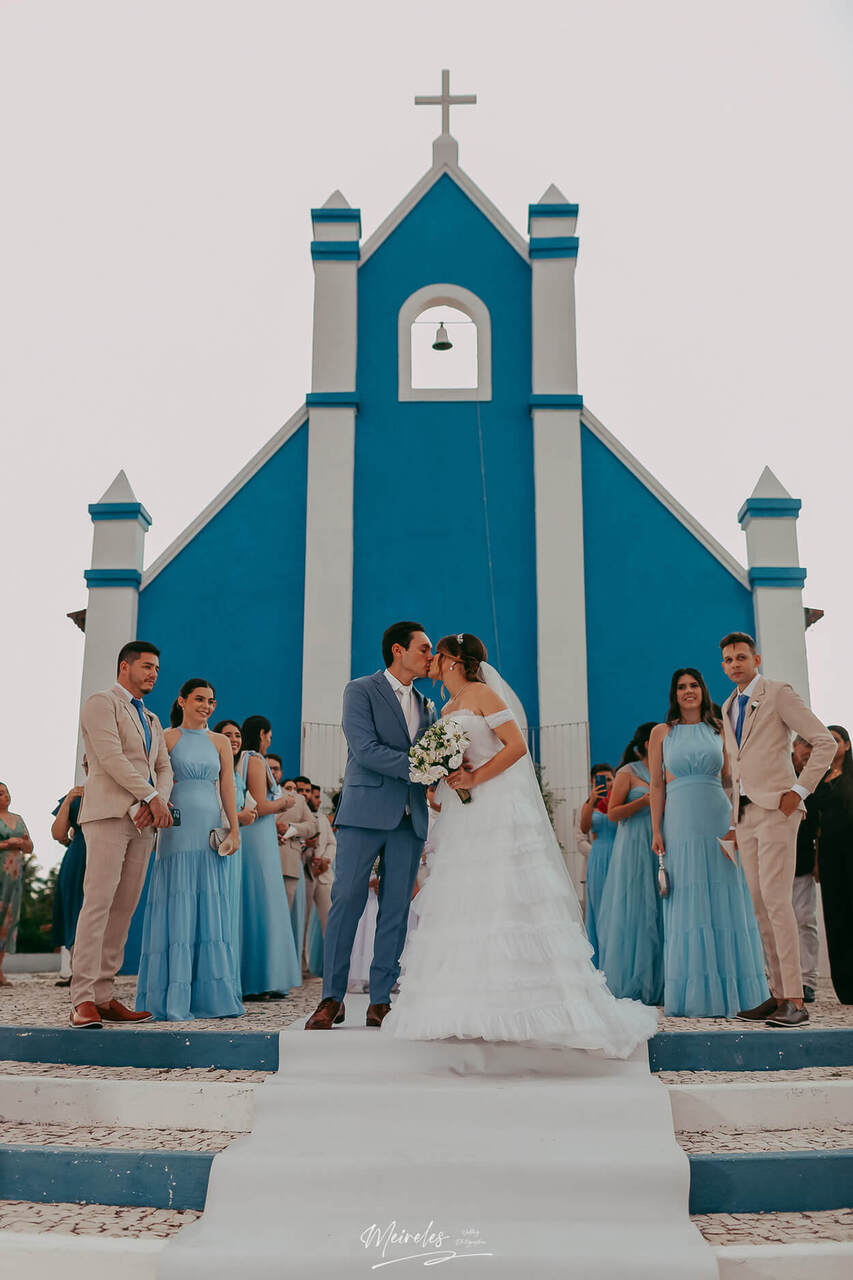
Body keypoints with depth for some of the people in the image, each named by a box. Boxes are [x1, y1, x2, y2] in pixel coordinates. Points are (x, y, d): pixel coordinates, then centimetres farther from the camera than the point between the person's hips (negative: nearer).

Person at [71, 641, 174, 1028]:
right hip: (108, 813, -7)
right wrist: (153, 797, -13)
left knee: (124, 909, 2)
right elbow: (111, 757, -11)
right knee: (98, 903, -14)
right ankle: (82, 1000, -15)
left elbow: (163, 769, 17)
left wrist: (156, 803, -4)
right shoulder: (100, 703, 2)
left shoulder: (151, 720, 26)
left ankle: (104, 997, 3)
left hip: (143, 821, 7)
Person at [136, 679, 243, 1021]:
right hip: (177, 829, -4)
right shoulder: (166, 738, 4)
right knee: (176, 909, -5)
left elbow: (227, 788, 8)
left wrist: (234, 829, -2)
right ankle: (171, 1002, -1)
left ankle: (210, 996, 11)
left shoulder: (220, 742, 14)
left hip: (211, 831, 4)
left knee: (210, 909, 5)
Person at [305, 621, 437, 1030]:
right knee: (346, 901, -5)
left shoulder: (426, 707, 19)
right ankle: (332, 999, 3)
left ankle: (381, 1001, 9)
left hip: (410, 817, 5)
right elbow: (366, 750, -12)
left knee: (396, 910, 3)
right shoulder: (360, 690, 0)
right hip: (366, 811, -5)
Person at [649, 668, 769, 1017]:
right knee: (687, 905, -1)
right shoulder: (661, 732, 8)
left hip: (719, 819, 1)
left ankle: (731, 992, 9)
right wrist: (656, 831, -3)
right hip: (681, 822, -1)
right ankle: (693, 996, 3)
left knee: (725, 903, 1)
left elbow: (729, 779, 11)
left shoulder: (719, 730, 11)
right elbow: (657, 785, 4)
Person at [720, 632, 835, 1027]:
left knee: (776, 901, -15)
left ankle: (795, 1001, -14)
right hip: (746, 814, 8)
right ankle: (779, 994, 8)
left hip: (777, 809, -7)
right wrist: (734, 823, 21)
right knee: (760, 906, 4)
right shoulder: (728, 708, 20)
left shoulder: (779, 694, -2)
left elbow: (826, 742, -8)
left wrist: (800, 790, -14)